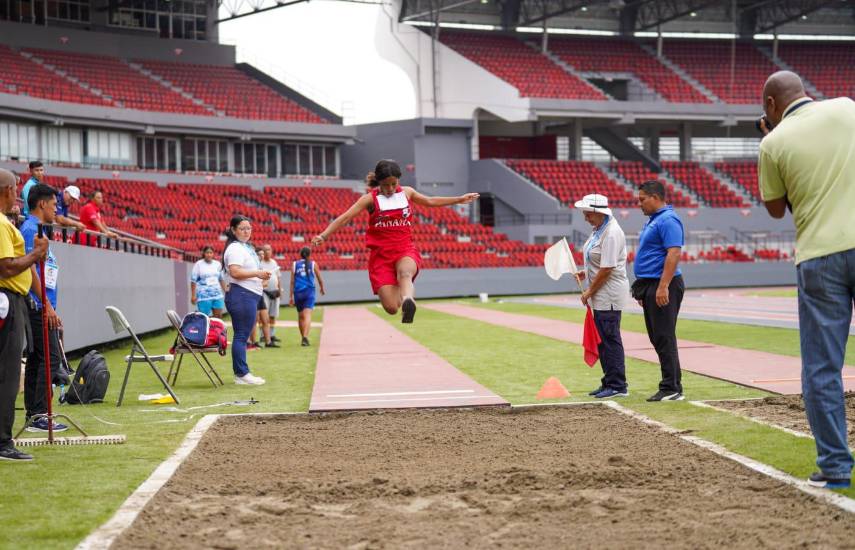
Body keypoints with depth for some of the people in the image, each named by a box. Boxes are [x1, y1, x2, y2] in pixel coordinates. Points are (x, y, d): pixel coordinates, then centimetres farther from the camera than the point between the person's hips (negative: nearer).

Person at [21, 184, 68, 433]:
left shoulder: (35, 229, 19)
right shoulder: (31, 229, -11)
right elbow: (30, 269, -18)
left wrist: (49, 307, 22)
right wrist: (47, 305, -20)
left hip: (38, 308, 10)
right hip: (38, 306, -10)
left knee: (35, 359, 10)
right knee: (50, 358, -11)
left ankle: (33, 413, 13)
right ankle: (39, 416, -13)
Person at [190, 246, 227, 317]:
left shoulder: (218, 264, 10)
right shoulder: (198, 265, -4)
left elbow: (221, 280, 19)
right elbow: (193, 281, -4)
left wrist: (225, 292, 18)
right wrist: (193, 295, -9)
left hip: (217, 295, 5)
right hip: (204, 296, -5)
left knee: (218, 316, 3)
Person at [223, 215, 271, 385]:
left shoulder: (246, 247, 21)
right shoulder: (235, 248, -11)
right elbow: (235, 272, -23)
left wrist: (261, 277, 13)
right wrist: (257, 273, -19)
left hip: (250, 295, 11)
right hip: (241, 296, -11)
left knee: (242, 336, 12)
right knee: (241, 335, -8)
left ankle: (240, 373, 16)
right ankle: (242, 373, -7)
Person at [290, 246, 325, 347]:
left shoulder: (294, 265, 6)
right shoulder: (313, 264, 4)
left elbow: (292, 282, 3)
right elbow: (319, 279, 11)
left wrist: (291, 296, 4)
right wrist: (322, 289, 30)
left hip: (298, 292, 2)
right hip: (309, 292, -2)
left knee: (300, 316, 16)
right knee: (307, 315, -12)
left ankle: (303, 337, 26)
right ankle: (305, 336, -30)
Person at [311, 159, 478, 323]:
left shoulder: (407, 193, 9)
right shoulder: (371, 199, -2)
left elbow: (430, 201, 28)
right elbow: (345, 217, -7)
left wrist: (459, 199, 36)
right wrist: (323, 235, -20)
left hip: (405, 250, 1)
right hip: (381, 254, -1)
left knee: (405, 272, -38)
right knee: (391, 308, -14)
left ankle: (408, 301, -67)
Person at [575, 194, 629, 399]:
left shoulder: (611, 233, -19)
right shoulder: (599, 229, 12)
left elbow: (607, 268, -22)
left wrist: (590, 292, -15)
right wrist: (586, 273, 7)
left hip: (609, 295, -10)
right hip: (601, 297, 10)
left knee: (610, 339, -7)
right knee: (602, 339, 14)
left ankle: (618, 386, -3)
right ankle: (609, 383, 21)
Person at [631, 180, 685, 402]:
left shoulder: (668, 220, -13)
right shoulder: (654, 220, 19)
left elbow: (674, 253, -22)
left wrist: (663, 287, -27)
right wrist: (643, 290, 23)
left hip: (662, 286, -10)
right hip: (650, 286, 10)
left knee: (664, 338, -9)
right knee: (657, 338, 11)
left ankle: (671, 389, -7)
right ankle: (672, 386, 15)